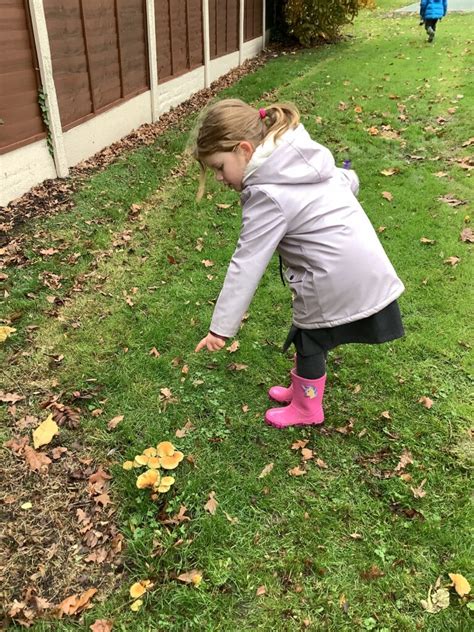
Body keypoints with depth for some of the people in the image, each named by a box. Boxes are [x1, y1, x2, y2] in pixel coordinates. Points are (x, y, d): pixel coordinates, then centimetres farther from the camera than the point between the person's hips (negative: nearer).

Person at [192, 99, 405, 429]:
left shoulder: (267, 195, -19)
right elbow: (348, 180, 20)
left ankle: (307, 408, 37)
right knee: (311, 338, 24)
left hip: (335, 281, -8)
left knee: (309, 343, 14)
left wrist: (221, 327, -16)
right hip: (364, 269, 9)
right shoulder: (300, 153, 5)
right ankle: (302, 389, 46)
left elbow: (246, 265, -20)